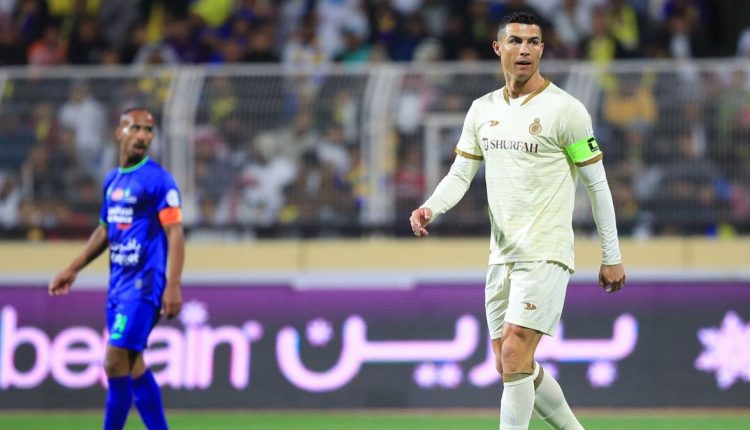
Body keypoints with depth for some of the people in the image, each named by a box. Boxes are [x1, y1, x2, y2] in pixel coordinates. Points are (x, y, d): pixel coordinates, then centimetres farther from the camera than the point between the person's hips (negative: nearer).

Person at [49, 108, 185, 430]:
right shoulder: (112, 180, 14)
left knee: (116, 364, -12)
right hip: (118, 283, 8)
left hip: (144, 285, -8)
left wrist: (173, 287, -21)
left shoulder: (158, 180, -9)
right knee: (132, 367, 9)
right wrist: (73, 270, 23)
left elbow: (174, 234, -13)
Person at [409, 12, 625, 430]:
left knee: (514, 356, -17)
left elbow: (598, 184, -3)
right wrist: (430, 208, -8)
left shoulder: (565, 110, -7)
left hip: (545, 254, -7)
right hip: (502, 254, 7)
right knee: (513, 368, 9)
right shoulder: (483, 110, 10)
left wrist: (612, 257, -3)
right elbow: (460, 174, 13)